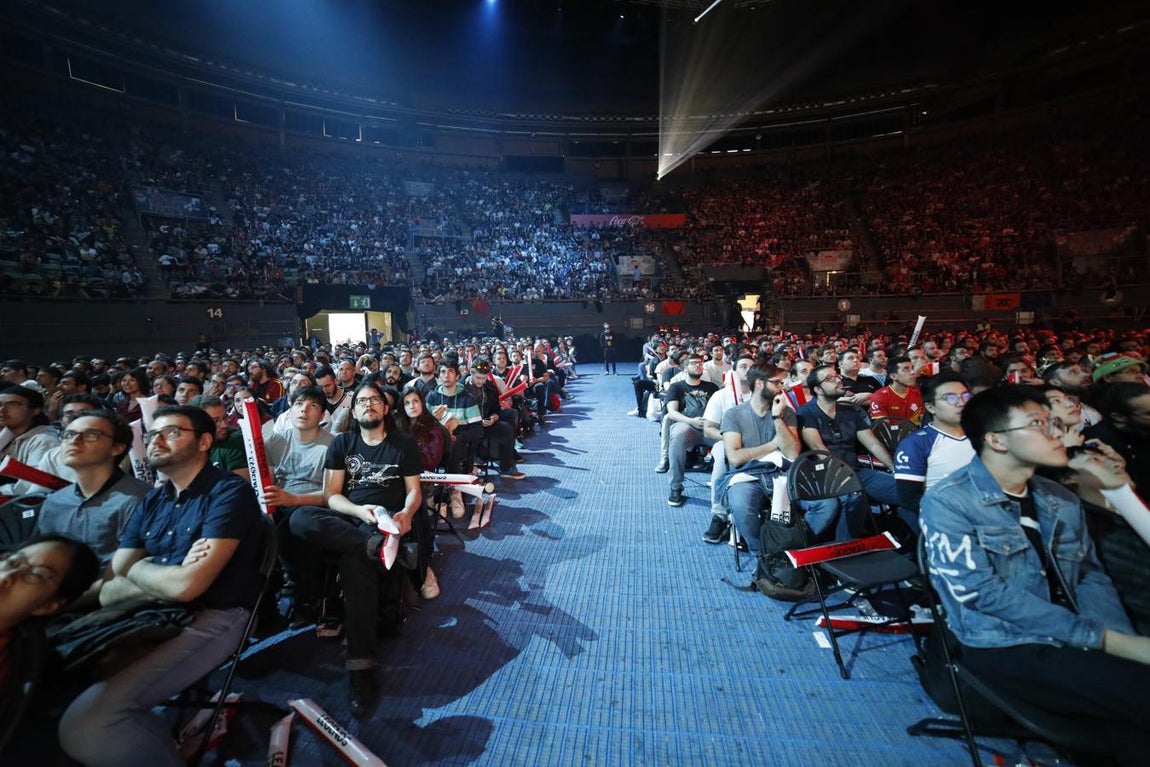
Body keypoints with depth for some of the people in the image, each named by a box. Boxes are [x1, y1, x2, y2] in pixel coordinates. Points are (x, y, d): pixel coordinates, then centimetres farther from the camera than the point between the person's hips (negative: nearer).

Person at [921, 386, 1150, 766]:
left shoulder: (1062, 499, 11)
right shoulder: (947, 502, -13)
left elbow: (1090, 575, 9)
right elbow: (983, 592, -18)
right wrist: (1111, 640, -17)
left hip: (1082, 643, 6)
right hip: (1007, 648, -6)